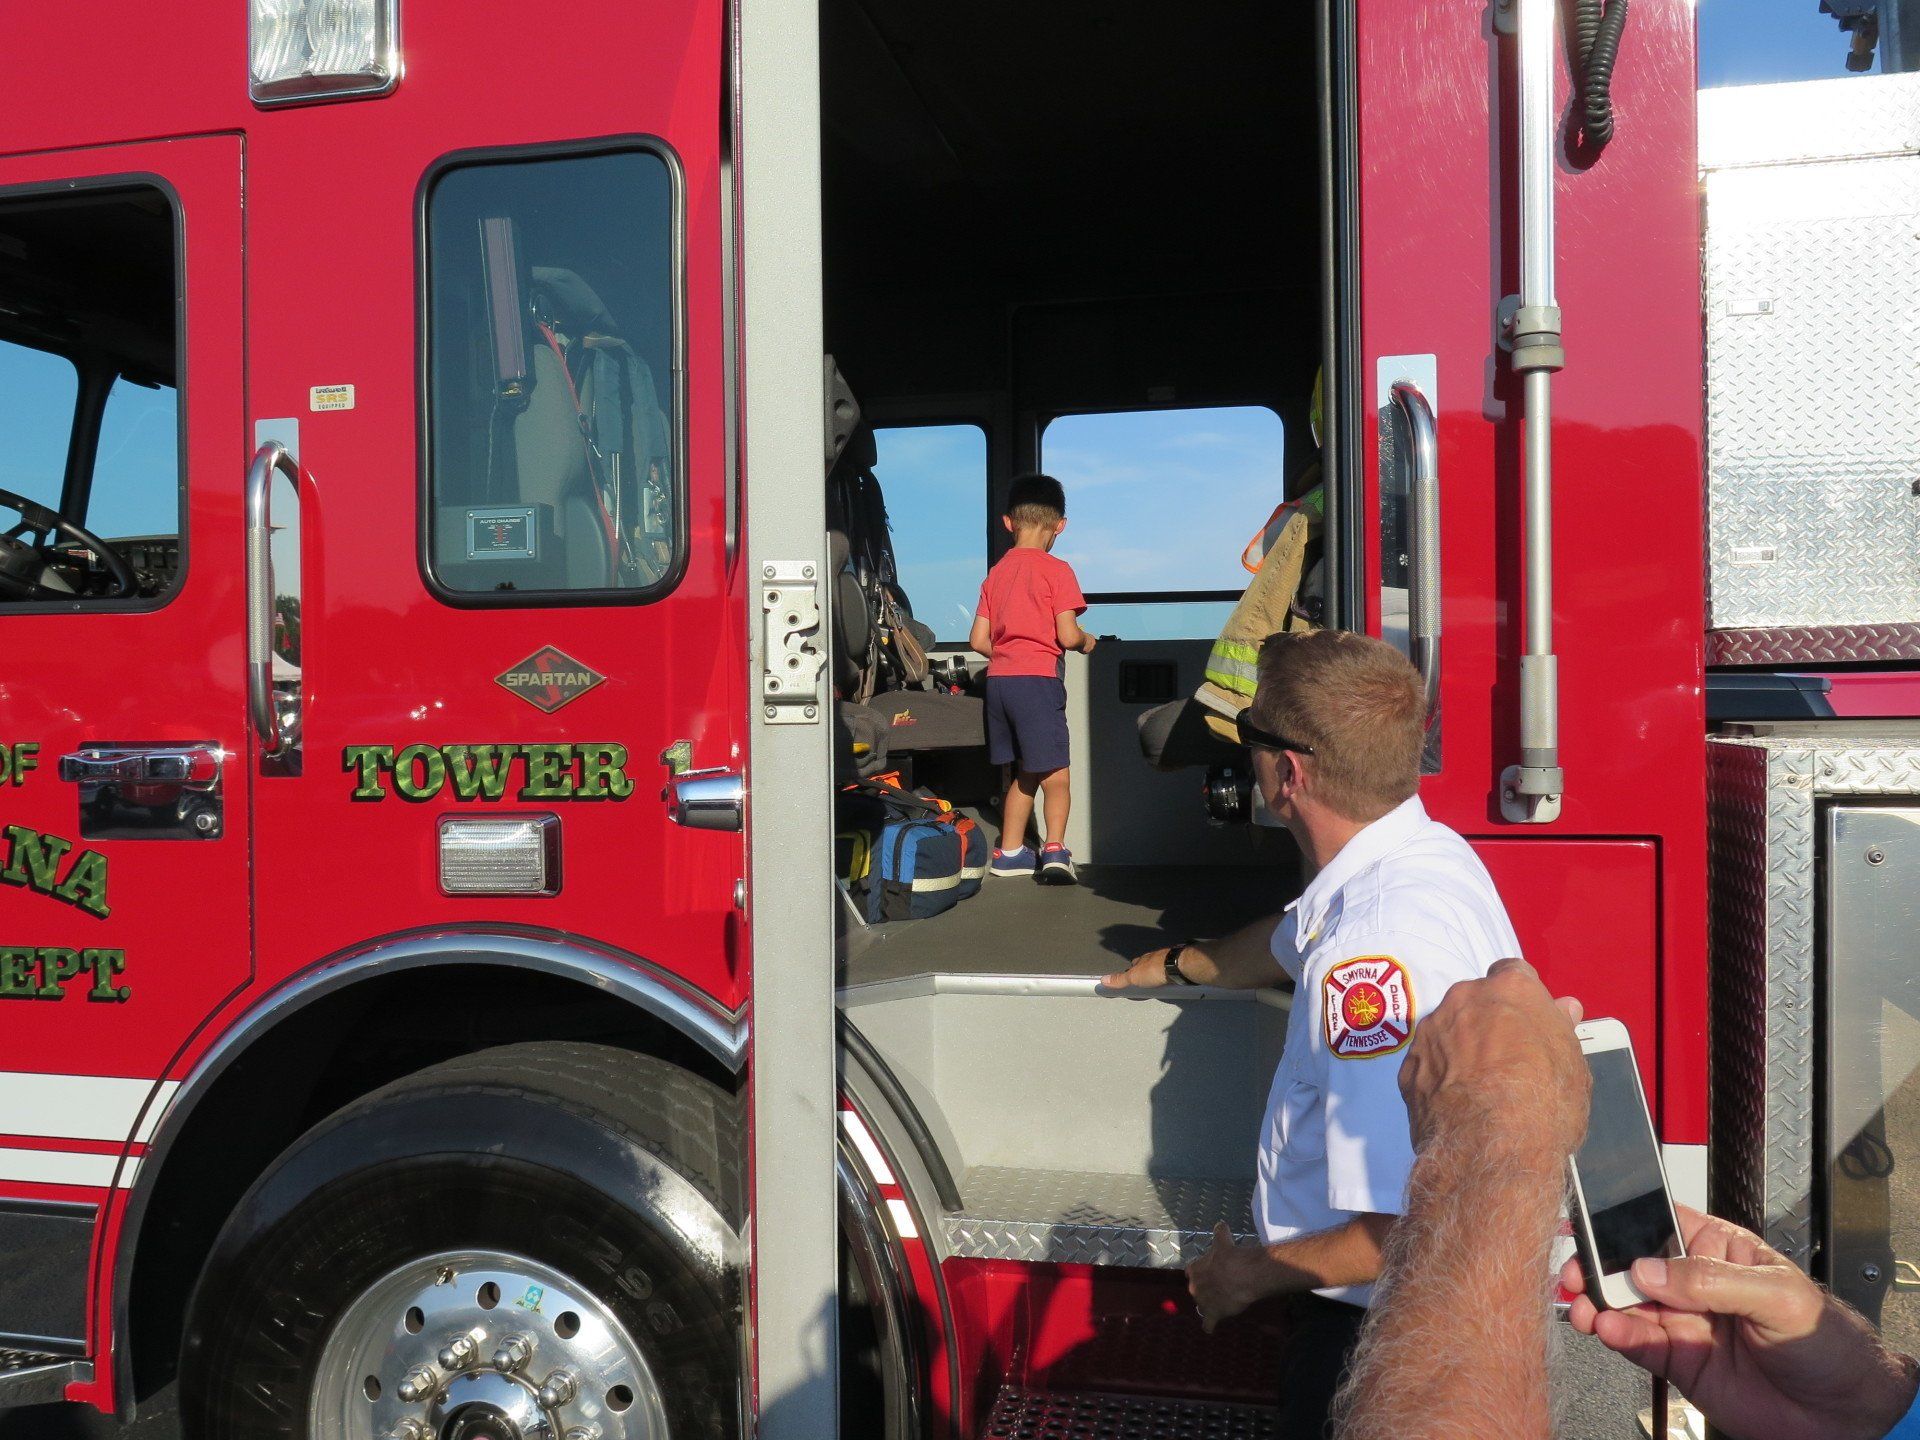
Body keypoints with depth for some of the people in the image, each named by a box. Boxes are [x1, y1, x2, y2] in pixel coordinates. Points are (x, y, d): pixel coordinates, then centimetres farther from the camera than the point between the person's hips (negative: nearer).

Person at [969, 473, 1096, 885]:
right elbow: (1068, 636, -11)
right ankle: (1055, 849, -13)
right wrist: (1086, 642, 10)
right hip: (1038, 678, -6)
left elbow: (978, 640, 10)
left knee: (1023, 772, 17)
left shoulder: (996, 573, 12)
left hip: (998, 678, 6)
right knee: (1054, 773, -1)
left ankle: (1010, 852, 23)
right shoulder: (1055, 570, -5)